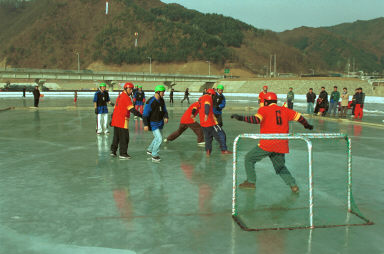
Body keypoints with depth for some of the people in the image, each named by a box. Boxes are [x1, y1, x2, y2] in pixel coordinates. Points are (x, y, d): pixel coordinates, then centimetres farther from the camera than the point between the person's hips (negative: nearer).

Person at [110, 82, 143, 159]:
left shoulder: (119, 96, 16)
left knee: (116, 136, 18)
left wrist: (112, 119, 27)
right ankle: (123, 154, 3)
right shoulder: (126, 97, -12)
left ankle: (113, 151, 23)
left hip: (116, 120, 9)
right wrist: (141, 116, -20)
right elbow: (132, 109, -21)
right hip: (122, 121, -9)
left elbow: (115, 108, 21)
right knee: (124, 138, -1)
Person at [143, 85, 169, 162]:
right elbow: (145, 114, -21)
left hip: (160, 123, 8)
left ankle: (149, 150, 42)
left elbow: (164, 111, 7)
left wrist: (166, 118, -14)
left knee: (157, 138, 19)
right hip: (153, 124, -8)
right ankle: (154, 155, 1)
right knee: (159, 139, -15)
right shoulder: (150, 102, -23)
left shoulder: (162, 100, -1)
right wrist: (146, 125, -27)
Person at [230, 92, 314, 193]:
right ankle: (293, 185, 9)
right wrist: (307, 125, 35)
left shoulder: (264, 109, -1)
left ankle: (251, 182, 14)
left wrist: (241, 118, -18)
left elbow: (256, 119, -19)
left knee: (249, 158, 12)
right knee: (280, 167, 23)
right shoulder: (285, 110, 13)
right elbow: (299, 117, 17)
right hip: (281, 146, 5)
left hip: (267, 144, -5)